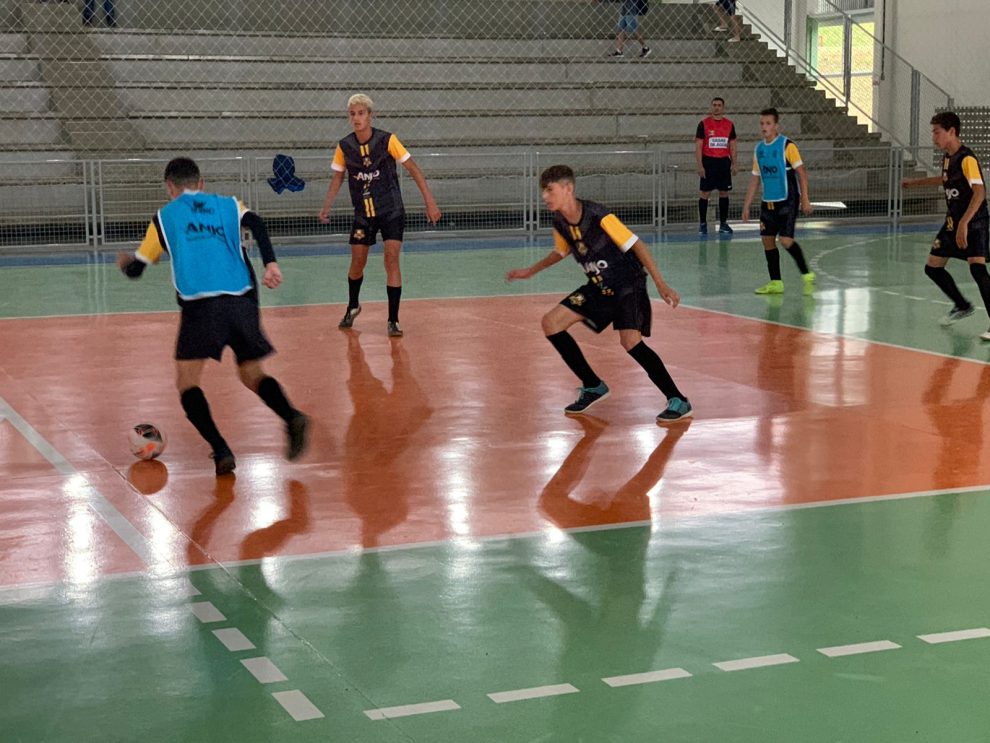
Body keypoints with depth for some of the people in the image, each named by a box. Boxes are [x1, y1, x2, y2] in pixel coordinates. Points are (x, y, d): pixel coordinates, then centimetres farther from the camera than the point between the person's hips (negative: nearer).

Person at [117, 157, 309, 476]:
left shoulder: (165, 217, 17)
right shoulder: (229, 205, 21)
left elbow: (136, 269, 21)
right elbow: (257, 224, -1)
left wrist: (125, 261, 43)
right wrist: (270, 264, -11)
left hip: (201, 306, -3)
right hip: (242, 300, 3)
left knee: (187, 381, 8)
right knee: (252, 374, 17)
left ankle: (221, 451, -11)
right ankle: (291, 416, -12)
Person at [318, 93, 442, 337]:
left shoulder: (387, 140, -13)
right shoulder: (344, 147, -4)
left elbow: (414, 170, -9)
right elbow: (337, 178, 10)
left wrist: (430, 202, -12)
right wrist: (326, 207, 0)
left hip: (391, 210, -3)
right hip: (362, 213, 3)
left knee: (391, 259, -13)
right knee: (357, 263, 9)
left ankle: (393, 320, -7)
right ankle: (352, 307, 37)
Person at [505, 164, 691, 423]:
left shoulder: (599, 216, -27)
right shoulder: (560, 223, -4)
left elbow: (636, 245, -24)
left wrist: (661, 285, -27)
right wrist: (531, 271, 26)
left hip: (628, 284, -8)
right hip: (599, 287, 8)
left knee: (630, 340, -28)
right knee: (551, 323, 0)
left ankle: (678, 401, -16)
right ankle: (593, 387, 12)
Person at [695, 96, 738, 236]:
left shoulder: (729, 125, 7)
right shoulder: (704, 124, -3)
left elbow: (732, 146, 13)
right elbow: (698, 146, -4)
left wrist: (733, 164, 6)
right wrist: (700, 165, -11)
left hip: (724, 162, 3)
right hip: (708, 162, -3)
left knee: (724, 193, 5)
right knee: (705, 193, -2)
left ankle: (723, 223, 13)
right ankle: (702, 224, 4)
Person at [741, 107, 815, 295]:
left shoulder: (787, 146, -10)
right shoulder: (759, 149, 8)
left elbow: (801, 172, -10)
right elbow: (755, 178, 14)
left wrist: (805, 199, -16)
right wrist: (746, 206, 12)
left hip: (787, 201, -7)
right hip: (768, 202, 7)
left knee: (786, 240, -15)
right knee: (767, 239, 5)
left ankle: (807, 275, 0)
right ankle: (776, 283, 13)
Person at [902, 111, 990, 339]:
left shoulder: (967, 159, -20)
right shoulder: (947, 158, 7)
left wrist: (964, 223, -39)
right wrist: (916, 182, 41)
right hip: (952, 222, 9)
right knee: (933, 268, 12)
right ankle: (962, 306, 33)